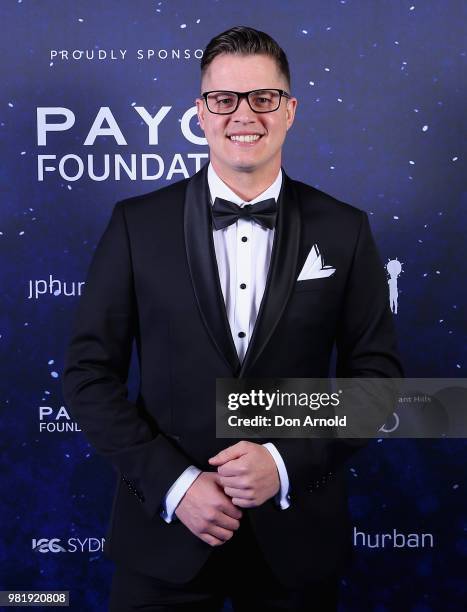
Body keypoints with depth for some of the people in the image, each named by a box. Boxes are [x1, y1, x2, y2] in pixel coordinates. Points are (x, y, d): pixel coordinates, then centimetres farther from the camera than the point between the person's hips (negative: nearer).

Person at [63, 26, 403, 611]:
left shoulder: (344, 230, -1)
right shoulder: (137, 223, -3)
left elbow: (377, 371, 1)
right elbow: (89, 371, -3)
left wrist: (287, 461, -12)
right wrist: (172, 482, -11)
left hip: (297, 536, 1)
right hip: (166, 529, 0)